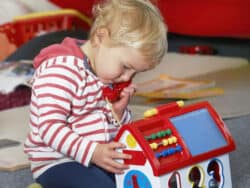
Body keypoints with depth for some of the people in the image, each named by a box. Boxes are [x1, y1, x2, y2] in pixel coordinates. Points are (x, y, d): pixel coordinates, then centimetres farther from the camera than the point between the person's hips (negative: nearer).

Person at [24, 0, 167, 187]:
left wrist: (119, 112, -5)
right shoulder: (61, 71, -20)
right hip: (58, 162, -8)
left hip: (103, 156, 8)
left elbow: (115, 129, 18)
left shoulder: (110, 75, 8)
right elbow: (50, 127, -27)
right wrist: (92, 152, -33)